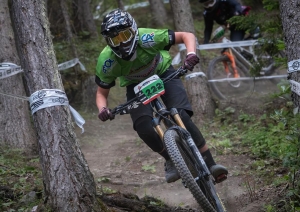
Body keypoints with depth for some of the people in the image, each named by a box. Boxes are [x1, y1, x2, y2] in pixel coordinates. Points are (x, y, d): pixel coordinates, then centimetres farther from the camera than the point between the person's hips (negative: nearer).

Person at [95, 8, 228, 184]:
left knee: (181, 116, -24)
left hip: (163, 73, -1)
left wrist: (191, 54, -44)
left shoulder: (146, 39, -34)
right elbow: (101, 93, -12)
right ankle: (171, 160, -2)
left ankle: (210, 164, -18)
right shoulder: (107, 61, -29)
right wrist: (103, 109, -34)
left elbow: (187, 36, -24)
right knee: (143, 126, -25)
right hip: (136, 85, 1)